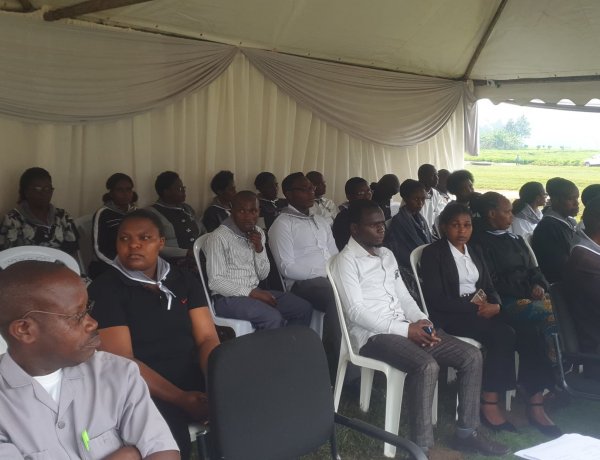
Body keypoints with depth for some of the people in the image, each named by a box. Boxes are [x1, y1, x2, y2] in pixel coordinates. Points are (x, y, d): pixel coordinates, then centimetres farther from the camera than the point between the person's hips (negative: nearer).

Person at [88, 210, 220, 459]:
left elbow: (207, 338, 5)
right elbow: (122, 361, -11)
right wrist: (181, 399, -20)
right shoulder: (104, 288, -3)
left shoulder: (185, 280, 11)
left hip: (197, 380, 5)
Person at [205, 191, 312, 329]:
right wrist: (252, 293, -20)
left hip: (254, 292, 7)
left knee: (304, 308, -9)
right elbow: (215, 282, -16)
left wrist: (259, 248, -7)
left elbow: (263, 275, 11)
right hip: (228, 298, -7)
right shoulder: (219, 237, -12)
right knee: (273, 318, -30)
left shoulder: (258, 233, 11)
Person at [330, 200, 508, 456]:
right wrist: (406, 329, -20)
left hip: (405, 327, 8)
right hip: (372, 334, -8)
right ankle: (421, 447, -23)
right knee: (427, 366, -34)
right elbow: (356, 312, -16)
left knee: (472, 356, -4)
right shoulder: (346, 261, -7)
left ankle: (466, 432, 6)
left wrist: (422, 322, -3)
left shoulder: (387, 255, 18)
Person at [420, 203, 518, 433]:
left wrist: (495, 305, -9)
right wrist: (474, 306, -18)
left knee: (508, 333, -23)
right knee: (503, 335, -27)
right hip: (450, 314, -7)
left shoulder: (474, 252, 18)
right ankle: (489, 404, -18)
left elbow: (489, 288, 15)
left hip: (480, 309, 7)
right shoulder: (433, 253, -4)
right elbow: (436, 299, -13)